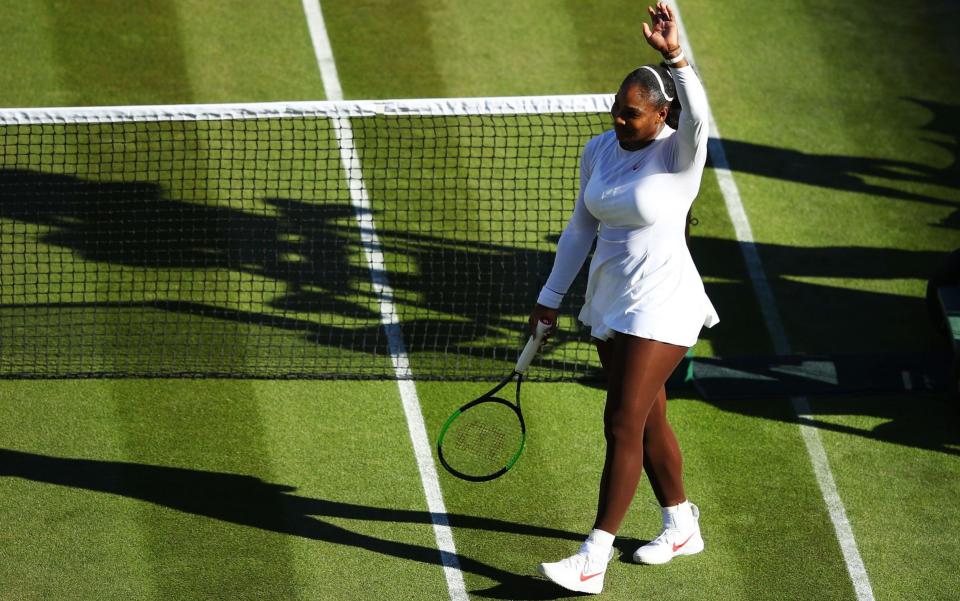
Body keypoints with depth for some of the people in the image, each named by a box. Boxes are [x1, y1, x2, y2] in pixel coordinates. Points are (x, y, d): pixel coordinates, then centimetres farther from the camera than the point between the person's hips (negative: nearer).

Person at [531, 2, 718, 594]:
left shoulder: (679, 153, -15)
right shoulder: (599, 151, 4)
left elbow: (698, 114, -39)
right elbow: (582, 226, 15)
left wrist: (675, 56, -50)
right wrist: (551, 296, 17)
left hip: (660, 309, -7)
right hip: (610, 309, 7)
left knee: (623, 425, -10)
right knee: (647, 421, 18)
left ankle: (594, 561, -10)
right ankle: (682, 527, 35)